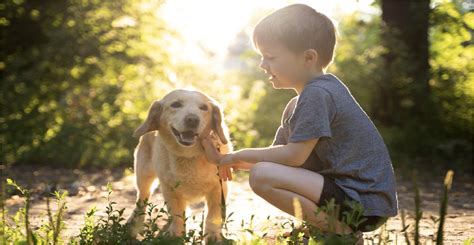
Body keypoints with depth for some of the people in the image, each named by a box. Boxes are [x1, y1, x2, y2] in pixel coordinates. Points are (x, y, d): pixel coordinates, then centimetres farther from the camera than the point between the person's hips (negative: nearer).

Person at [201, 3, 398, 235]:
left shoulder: (317, 94, -17)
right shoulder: (298, 104, 14)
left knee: (262, 177, -21)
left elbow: (293, 155, -19)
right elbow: (277, 153, 14)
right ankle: (340, 225, 13)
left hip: (362, 200, -10)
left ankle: (340, 230, -10)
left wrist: (238, 156, -6)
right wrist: (223, 158, 5)